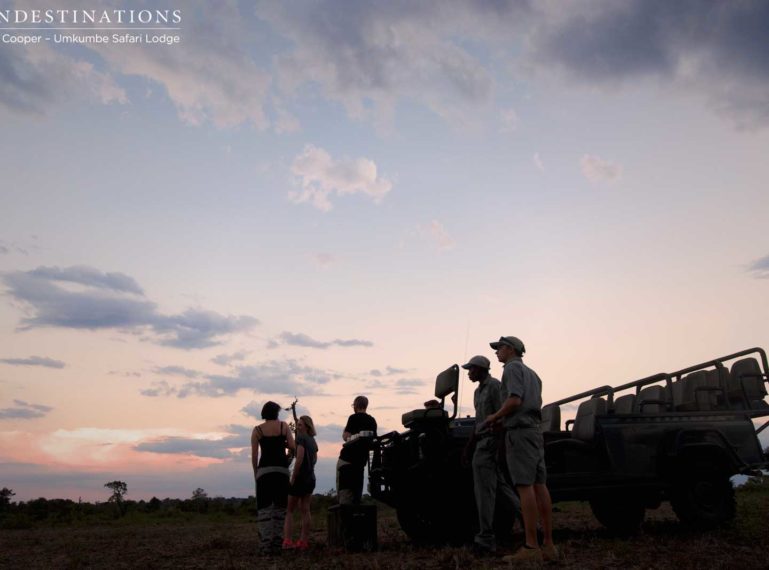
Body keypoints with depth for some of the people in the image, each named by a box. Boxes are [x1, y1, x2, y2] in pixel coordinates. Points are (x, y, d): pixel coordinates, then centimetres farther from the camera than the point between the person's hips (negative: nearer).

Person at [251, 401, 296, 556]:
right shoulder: (283, 425, 4)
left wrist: (255, 474, 11)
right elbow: (293, 448, 0)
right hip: (282, 469, 1)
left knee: (264, 508, 2)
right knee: (279, 507, 8)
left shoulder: (257, 430, 4)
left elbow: (254, 455, 1)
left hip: (264, 470, -1)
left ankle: (266, 545, -6)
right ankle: (276, 544, 3)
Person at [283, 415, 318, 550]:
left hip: (300, 478, -7)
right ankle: (303, 541, 11)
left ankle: (287, 541, -5)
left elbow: (299, 459, -21)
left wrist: (293, 477, -17)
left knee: (289, 510, 1)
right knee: (305, 510, 10)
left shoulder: (301, 438, -13)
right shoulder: (313, 440, 11)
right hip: (311, 478, 7)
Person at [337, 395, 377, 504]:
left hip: (347, 458, -6)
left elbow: (346, 437, -14)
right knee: (356, 489, 12)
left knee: (344, 490, -4)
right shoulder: (372, 421, 10)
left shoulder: (354, 417, -9)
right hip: (362, 459, 6)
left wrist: (345, 432, 5)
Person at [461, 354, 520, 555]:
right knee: (499, 486, 10)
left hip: (491, 443, -9)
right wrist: (468, 447, 21)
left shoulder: (495, 386, -10)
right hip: (482, 443, 9)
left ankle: (486, 539, -2)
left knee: (484, 491, -7)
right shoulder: (478, 391, 19)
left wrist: (497, 448, -21)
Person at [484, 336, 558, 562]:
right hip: (534, 431, 9)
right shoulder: (531, 373, 24)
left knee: (525, 487, -11)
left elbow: (514, 400, -19)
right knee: (539, 487, 5)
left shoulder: (512, 367, -5)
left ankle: (531, 547, -11)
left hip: (519, 432, -9)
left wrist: (495, 416, -3)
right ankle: (548, 545, 5)